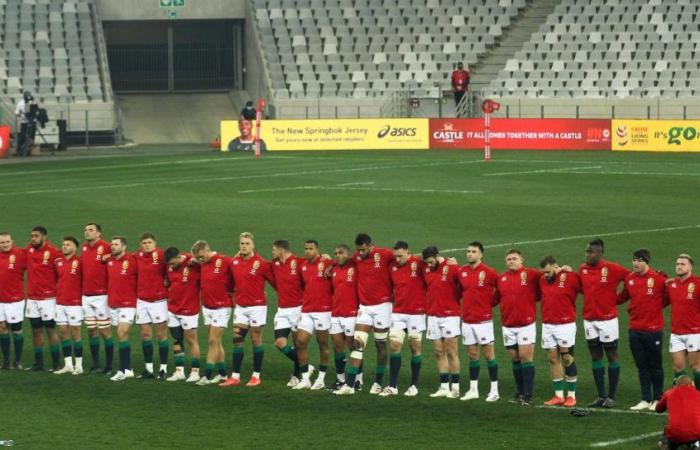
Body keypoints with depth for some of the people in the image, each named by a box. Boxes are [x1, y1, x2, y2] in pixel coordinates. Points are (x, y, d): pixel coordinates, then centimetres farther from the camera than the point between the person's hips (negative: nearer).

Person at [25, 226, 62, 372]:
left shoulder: (53, 252, -11)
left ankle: (56, 364, 4)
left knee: (50, 330, -1)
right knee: (36, 331, 9)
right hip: (32, 298, 5)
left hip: (48, 298, -5)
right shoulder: (29, 249, 6)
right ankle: (38, 363, 15)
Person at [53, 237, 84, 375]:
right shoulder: (57, 262, 9)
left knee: (75, 333, -2)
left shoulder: (79, 262, -8)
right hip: (60, 303, 6)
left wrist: (83, 296, -7)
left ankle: (79, 365, 4)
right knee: (63, 332, 7)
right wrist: (57, 292, 11)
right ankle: (68, 365, 12)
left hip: (75, 303, -6)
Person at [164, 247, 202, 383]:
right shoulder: (170, 267, 4)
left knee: (191, 340, -1)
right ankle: (179, 371, 15)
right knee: (176, 341, 9)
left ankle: (195, 372, 6)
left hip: (188, 310, -6)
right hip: (173, 309, 6)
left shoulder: (193, 264, -16)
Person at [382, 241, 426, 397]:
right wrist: (393, 297, 8)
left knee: (415, 348, 3)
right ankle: (392, 386, 0)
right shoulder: (392, 266, 5)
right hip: (398, 312, 4)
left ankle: (414, 386, 12)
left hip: (416, 312, -4)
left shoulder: (419, 263, -10)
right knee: (394, 346, -3)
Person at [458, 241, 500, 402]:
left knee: (488, 354, -1)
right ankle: (473, 390, 17)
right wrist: (465, 306, 11)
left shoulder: (488, 272, -10)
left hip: (483, 320, -5)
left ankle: (494, 390, 4)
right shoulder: (462, 272, 5)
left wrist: (490, 303, -2)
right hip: (467, 320, 5)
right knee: (472, 354, 10)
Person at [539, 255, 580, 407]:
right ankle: (558, 396, 12)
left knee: (567, 359, -1)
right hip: (547, 325, 5)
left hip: (565, 325, -5)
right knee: (553, 359, 7)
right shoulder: (542, 281, 7)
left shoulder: (571, 278, -10)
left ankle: (571, 395, 6)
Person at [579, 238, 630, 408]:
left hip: (608, 319, -5)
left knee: (611, 356, 3)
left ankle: (611, 396, 7)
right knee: (596, 356, 8)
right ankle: (601, 396, 14)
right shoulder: (583, 269, 5)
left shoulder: (612, 269, -10)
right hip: (589, 319, 5)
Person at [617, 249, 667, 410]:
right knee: (641, 367, 10)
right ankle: (646, 400, 17)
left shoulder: (658, 279, -12)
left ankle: (657, 400, 15)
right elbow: (623, 297, 17)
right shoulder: (629, 279, 4)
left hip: (653, 329, -5)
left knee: (655, 366, 6)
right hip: (635, 329, 5)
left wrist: (654, 307, -1)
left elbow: (668, 298, -1)